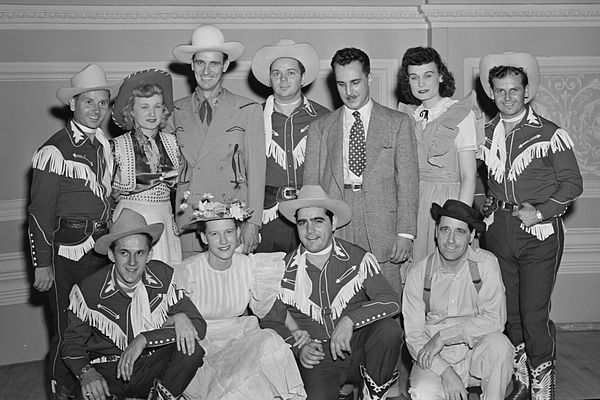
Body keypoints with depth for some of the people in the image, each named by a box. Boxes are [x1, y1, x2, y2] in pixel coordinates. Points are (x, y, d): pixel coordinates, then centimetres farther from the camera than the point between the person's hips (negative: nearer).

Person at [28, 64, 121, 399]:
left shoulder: (106, 146, 10)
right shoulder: (54, 150, -10)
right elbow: (40, 211, -10)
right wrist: (43, 264, -12)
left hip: (101, 245, 6)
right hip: (68, 249, -6)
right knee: (68, 330, 2)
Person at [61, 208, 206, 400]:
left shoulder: (164, 276, -8)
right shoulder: (87, 291, -10)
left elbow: (199, 327, -11)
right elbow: (73, 343, 1)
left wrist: (144, 339, -22)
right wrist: (86, 372, -22)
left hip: (153, 368, 1)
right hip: (106, 372, 0)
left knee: (190, 348, -26)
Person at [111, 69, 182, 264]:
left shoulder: (171, 142, 6)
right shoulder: (118, 145, -4)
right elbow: (110, 190, -3)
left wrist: (171, 179, 1)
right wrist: (137, 183, -11)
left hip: (165, 219, 3)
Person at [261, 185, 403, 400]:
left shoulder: (358, 259, -2)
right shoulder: (286, 269, 2)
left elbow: (391, 301, -13)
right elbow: (270, 322, 8)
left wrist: (349, 321, -27)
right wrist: (298, 348, -9)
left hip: (357, 348, 1)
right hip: (315, 357, -1)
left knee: (389, 330, -27)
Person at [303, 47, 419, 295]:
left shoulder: (398, 123, 10)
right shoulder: (320, 128, 13)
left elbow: (408, 181, 5)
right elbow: (311, 183, 10)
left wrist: (405, 233, -4)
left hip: (382, 232, -1)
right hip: (333, 233, 1)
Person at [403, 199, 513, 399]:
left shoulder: (486, 263, -8)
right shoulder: (418, 273, -7)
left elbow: (495, 319, -17)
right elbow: (413, 335, -8)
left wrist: (443, 335, -21)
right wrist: (445, 372, -22)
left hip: (478, 355, 1)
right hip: (436, 360, 0)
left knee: (499, 345, -31)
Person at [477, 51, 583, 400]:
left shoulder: (550, 133, -5)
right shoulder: (486, 134, 9)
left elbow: (573, 183, -3)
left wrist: (541, 212, -13)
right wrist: (484, 202, 3)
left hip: (539, 231, -4)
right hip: (499, 230, 5)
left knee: (534, 314, -6)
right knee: (509, 311, 11)